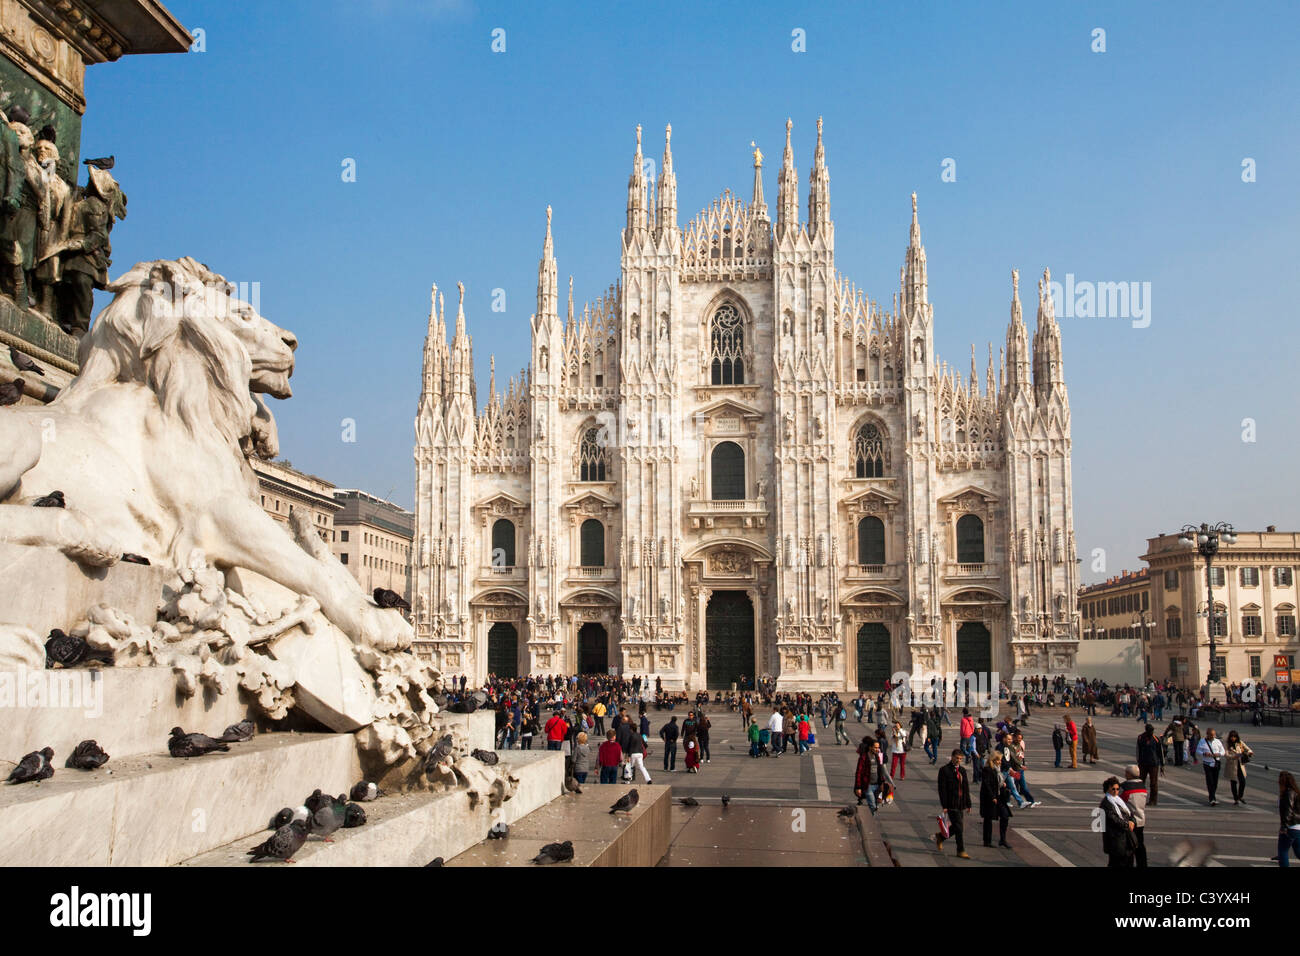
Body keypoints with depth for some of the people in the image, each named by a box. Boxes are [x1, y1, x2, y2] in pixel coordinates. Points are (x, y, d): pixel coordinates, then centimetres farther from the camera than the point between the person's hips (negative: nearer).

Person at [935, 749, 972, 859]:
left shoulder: (962, 770, 14)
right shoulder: (944, 770, -7)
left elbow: (966, 788, 18)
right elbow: (942, 789, -10)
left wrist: (968, 804, 13)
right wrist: (944, 806, -14)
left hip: (961, 805, 7)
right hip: (951, 804, -7)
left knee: (957, 827, 10)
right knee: (959, 828, -6)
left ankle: (940, 837, 32)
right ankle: (961, 851, 4)